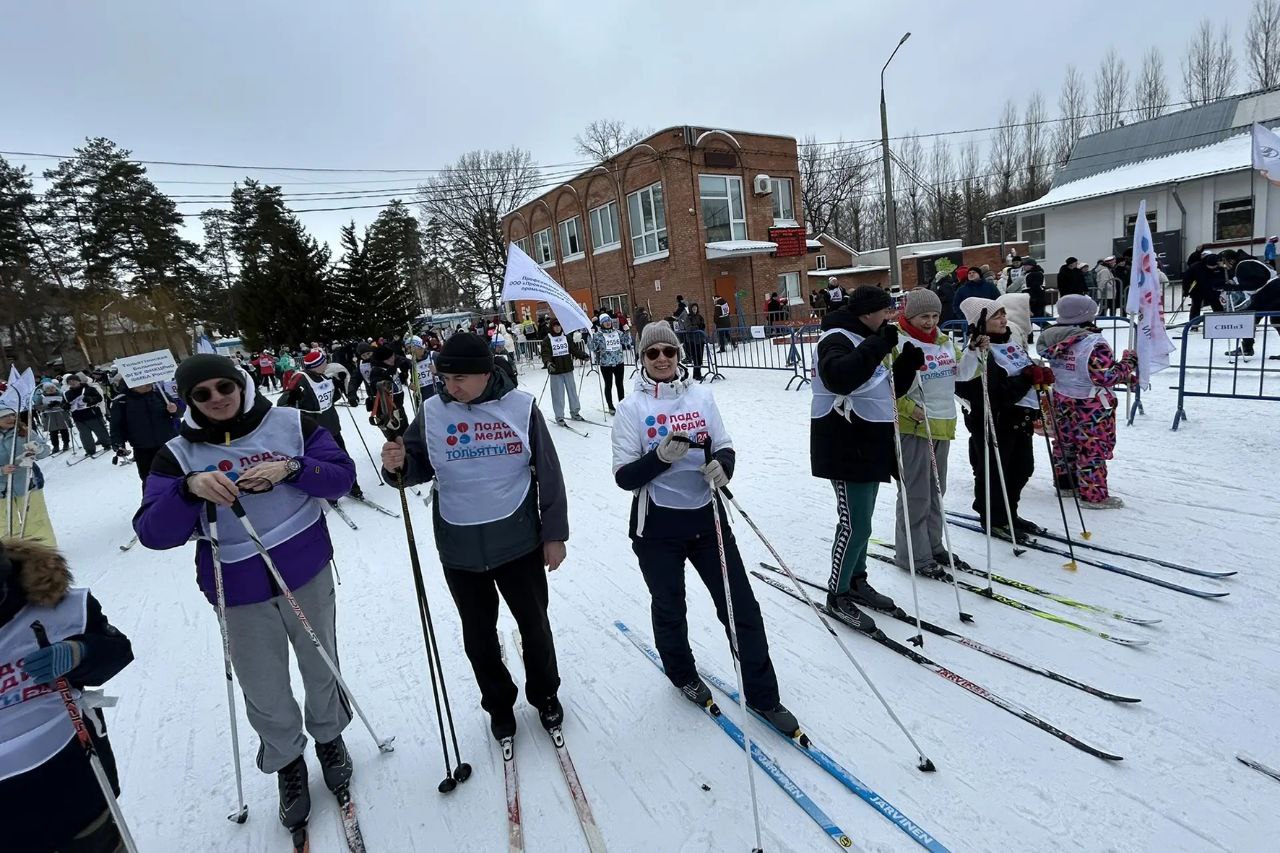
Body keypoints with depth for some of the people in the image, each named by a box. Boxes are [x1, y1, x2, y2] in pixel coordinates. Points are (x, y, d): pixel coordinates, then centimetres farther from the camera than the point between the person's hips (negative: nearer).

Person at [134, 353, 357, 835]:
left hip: (307, 574, 0)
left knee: (321, 670, 18)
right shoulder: (179, 454, -5)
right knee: (264, 695, 10)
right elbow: (153, 534, -12)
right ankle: (286, 761, 40)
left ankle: (329, 736, 47)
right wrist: (190, 488, -29)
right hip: (239, 591, 0)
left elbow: (342, 475, -9)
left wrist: (291, 469, -25)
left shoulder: (291, 424, -6)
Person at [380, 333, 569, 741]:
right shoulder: (432, 412, -5)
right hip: (459, 549, 2)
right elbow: (419, 467, 4)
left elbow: (549, 474, -4)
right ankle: (498, 703, 41)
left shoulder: (521, 406, -9)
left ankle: (545, 694, 41)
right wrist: (398, 465, -20)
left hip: (519, 542, -1)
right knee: (478, 635, 17)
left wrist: (554, 534, -2)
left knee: (534, 624, 15)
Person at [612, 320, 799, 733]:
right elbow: (624, 476, -10)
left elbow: (724, 446, 7)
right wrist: (660, 457, -27)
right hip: (658, 527, -2)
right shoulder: (632, 408, -7)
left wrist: (723, 465, -15)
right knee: (670, 609, 17)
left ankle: (763, 697, 25)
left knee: (742, 607, 6)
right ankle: (684, 676, 45)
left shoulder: (700, 395, 2)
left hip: (706, 517, 3)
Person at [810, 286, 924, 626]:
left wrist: (908, 364, 5)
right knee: (855, 524, -6)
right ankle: (838, 594, 8)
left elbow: (888, 389, 22)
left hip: (869, 444, 10)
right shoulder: (836, 339, -13)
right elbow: (839, 377, -35)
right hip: (846, 447, -10)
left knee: (860, 521, 17)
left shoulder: (864, 341, 17)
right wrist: (878, 345, -32)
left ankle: (856, 581, 31)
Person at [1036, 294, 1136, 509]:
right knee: (1093, 450, 3)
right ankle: (1093, 495, 11)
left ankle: (1064, 483, 34)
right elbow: (1106, 376, -22)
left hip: (1062, 400, 7)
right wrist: (1129, 362, -7)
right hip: (1090, 405, -7)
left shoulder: (1053, 340, -1)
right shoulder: (1094, 343, -23)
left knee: (1065, 443, 19)